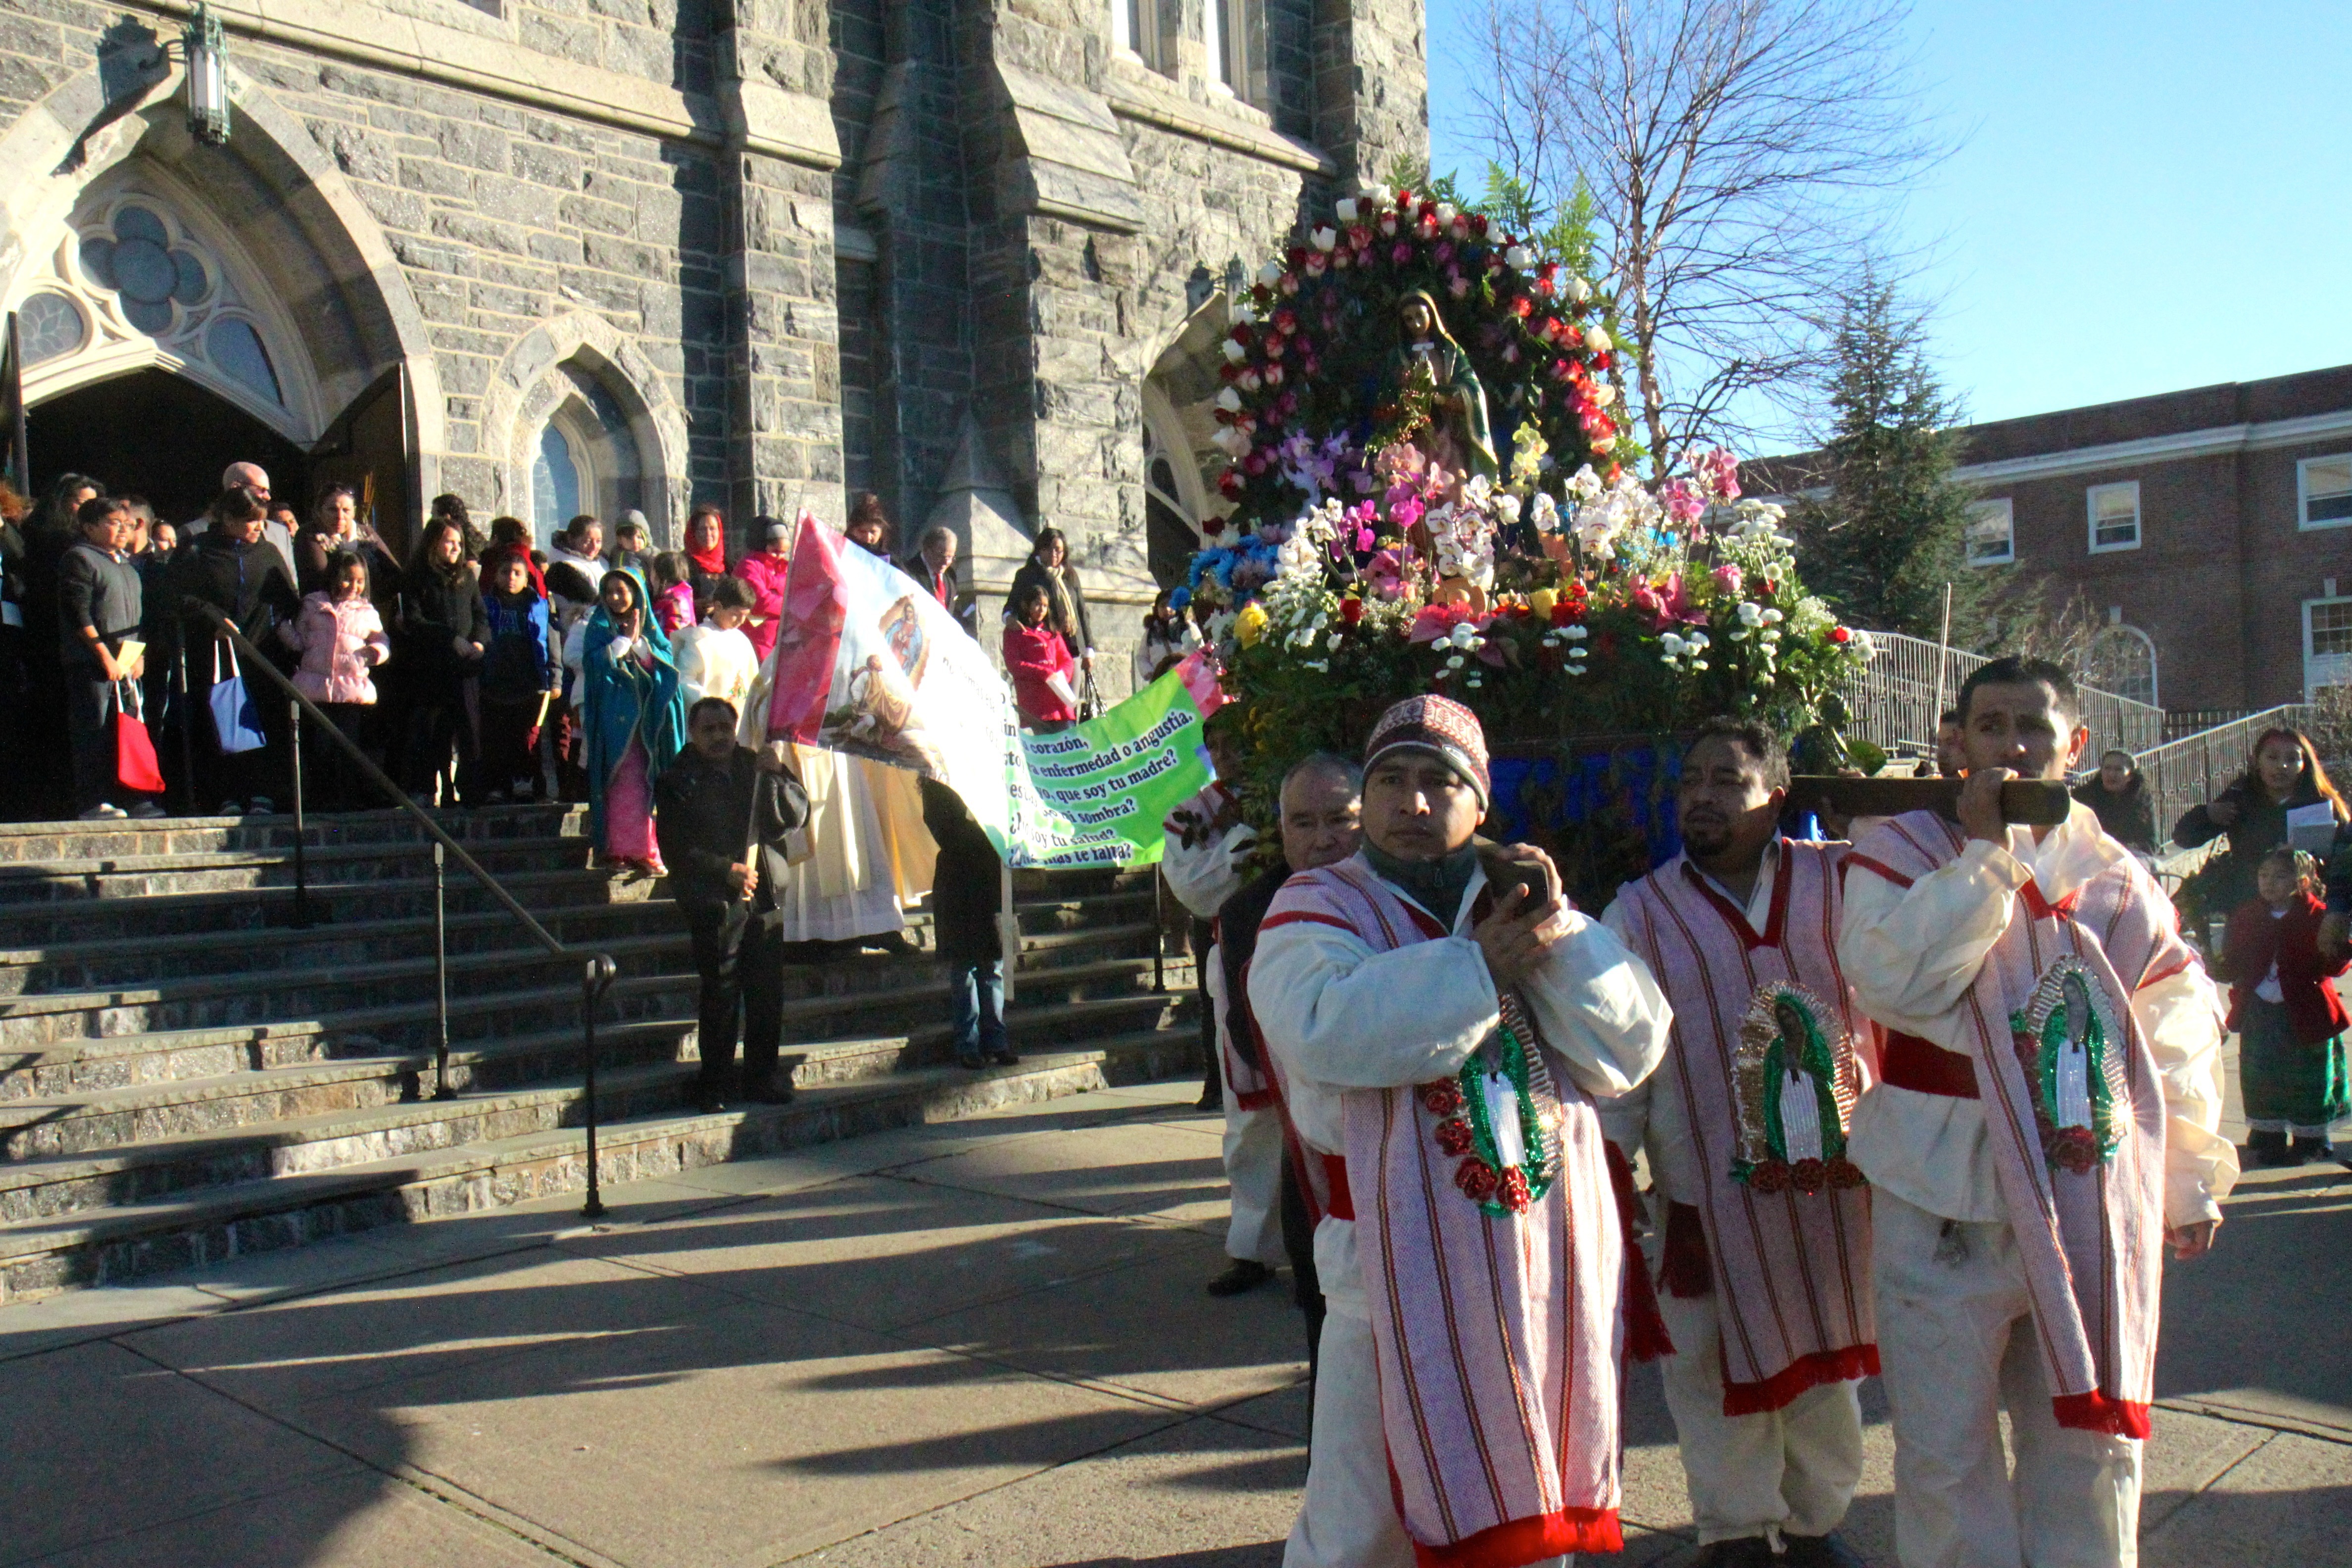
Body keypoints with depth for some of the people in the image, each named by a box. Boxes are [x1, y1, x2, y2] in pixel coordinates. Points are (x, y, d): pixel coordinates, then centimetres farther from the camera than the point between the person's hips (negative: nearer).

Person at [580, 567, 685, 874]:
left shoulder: (649, 627, 14)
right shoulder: (599, 627, 5)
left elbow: (663, 662, 2)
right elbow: (597, 661, -12)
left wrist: (638, 640, -8)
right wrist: (626, 639, -7)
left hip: (647, 717, 3)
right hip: (615, 717, -3)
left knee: (645, 783, 0)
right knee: (625, 783, -9)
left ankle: (638, 849, 3)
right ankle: (633, 849, -7)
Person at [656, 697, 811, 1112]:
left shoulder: (756, 767, 12)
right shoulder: (677, 781, 1)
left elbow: (795, 817, 5)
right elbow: (676, 848, -5)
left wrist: (774, 776, -9)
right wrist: (727, 870, -14)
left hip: (764, 896, 4)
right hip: (714, 902, -4)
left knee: (768, 992, 7)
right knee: (720, 995, -2)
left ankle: (761, 1077, 19)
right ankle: (715, 1083, 9)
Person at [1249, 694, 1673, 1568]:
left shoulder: (1519, 906, 12)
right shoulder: (1316, 909, 0)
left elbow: (1630, 1051, 1)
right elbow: (1328, 1030, -23)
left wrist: (1558, 931, -12)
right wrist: (1480, 965, -19)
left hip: (1554, 1264, 4)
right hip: (1401, 1277, -4)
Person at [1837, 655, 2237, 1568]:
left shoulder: (2111, 872, 9)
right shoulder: (1901, 852, -2)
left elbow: (2178, 1032, 13)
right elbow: (1888, 980, -21)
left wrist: (2192, 1179, 14)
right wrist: (1984, 852, -17)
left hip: (2091, 1196, 3)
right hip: (1947, 1186, -3)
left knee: (2091, 1432, 14)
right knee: (1945, 1444, 3)